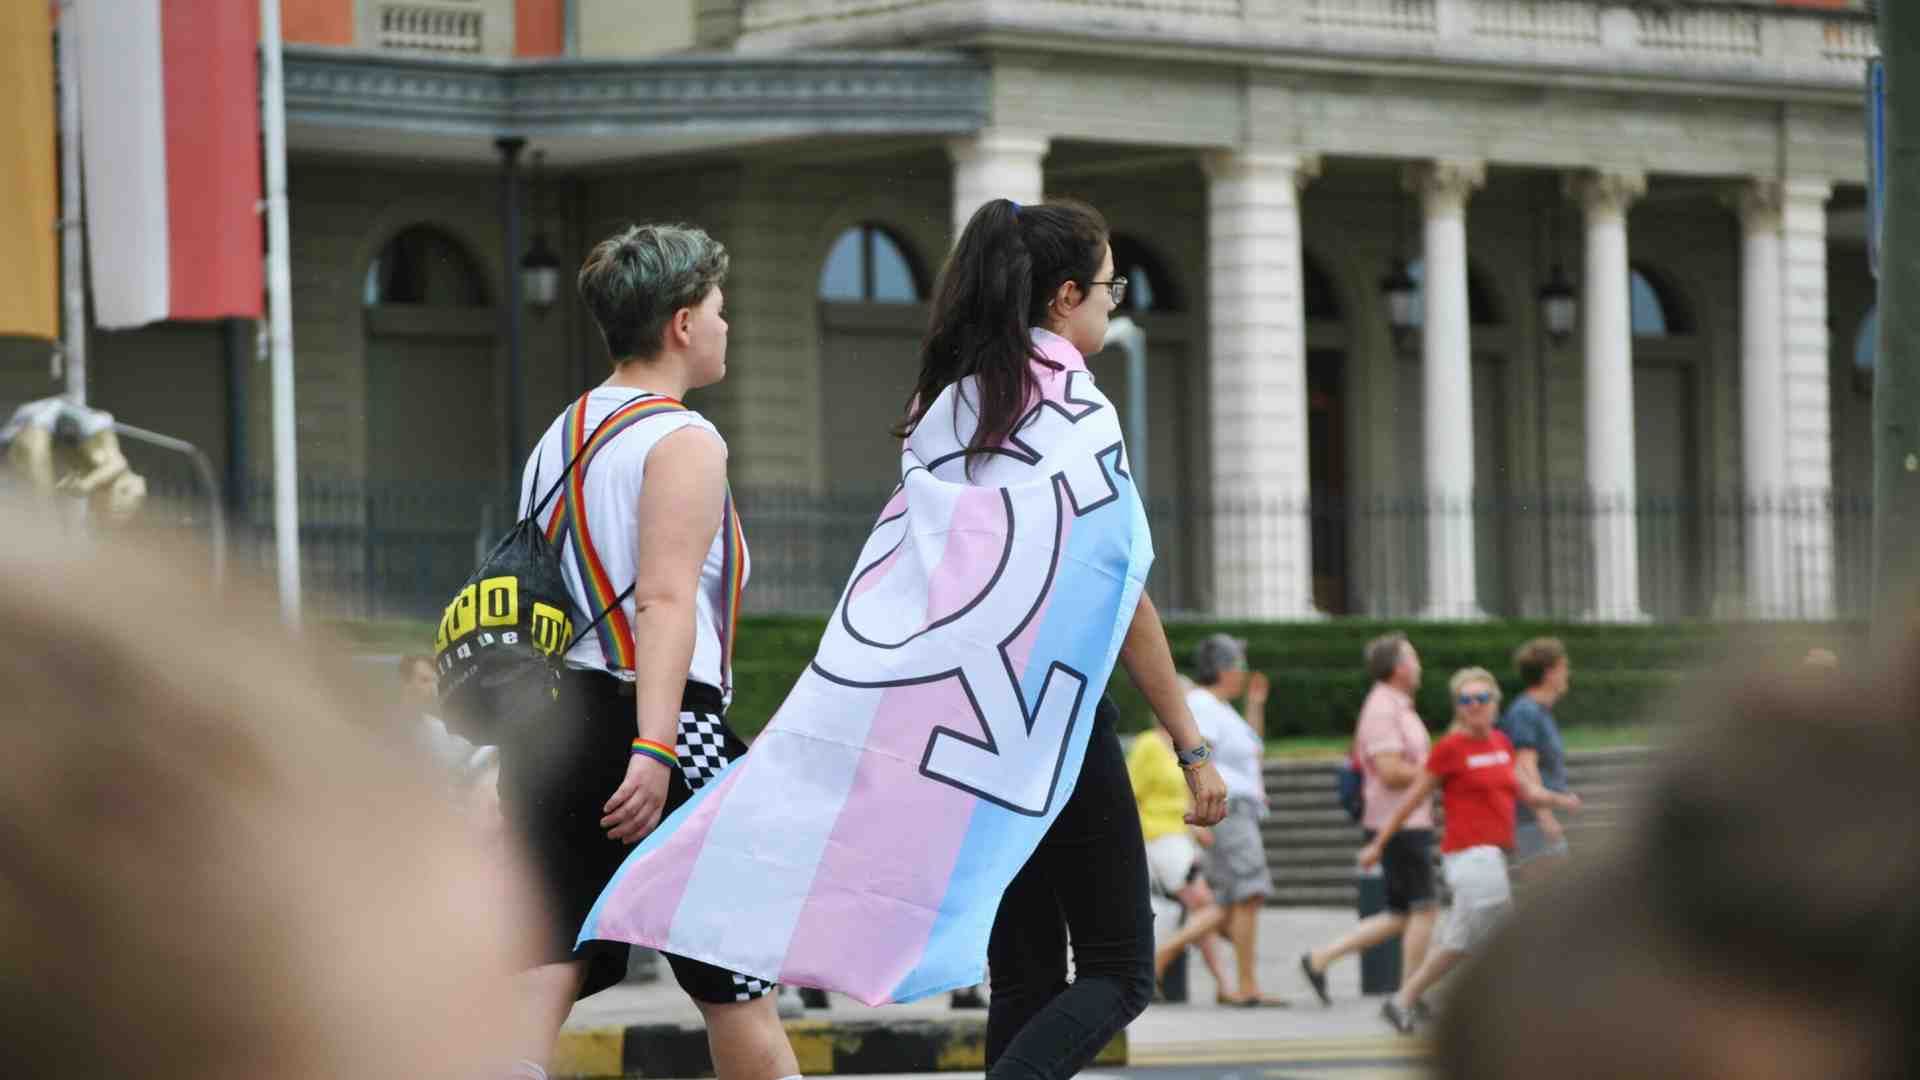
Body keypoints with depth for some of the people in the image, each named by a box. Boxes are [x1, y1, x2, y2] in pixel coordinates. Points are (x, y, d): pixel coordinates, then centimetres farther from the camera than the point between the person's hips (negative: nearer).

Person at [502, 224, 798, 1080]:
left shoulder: (559, 437, 17)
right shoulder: (684, 442, -7)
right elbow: (666, 601, -19)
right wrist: (654, 749, -27)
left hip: (547, 720, 7)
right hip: (662, 723, -7)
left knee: (541, 975, -2)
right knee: (736, 982, 7)